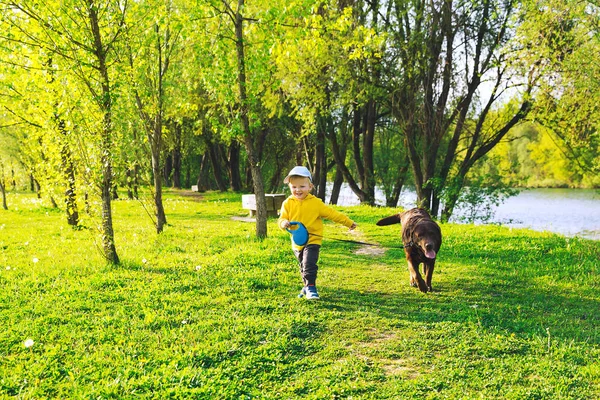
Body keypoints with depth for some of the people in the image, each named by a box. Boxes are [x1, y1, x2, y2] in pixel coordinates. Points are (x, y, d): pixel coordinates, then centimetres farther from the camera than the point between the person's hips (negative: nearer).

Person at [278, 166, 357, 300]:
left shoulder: (315, 203, -8)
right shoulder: (288, 203, -2)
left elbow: (332, 213, -3)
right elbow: (282, 218, -1)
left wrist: (348, 222, 0)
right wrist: (284, 223, -26)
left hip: (312, 240, -4)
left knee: (309, 264, -19)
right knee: (303, 266, 18)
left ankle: (311, 287, -10)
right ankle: (308, 286, 35)